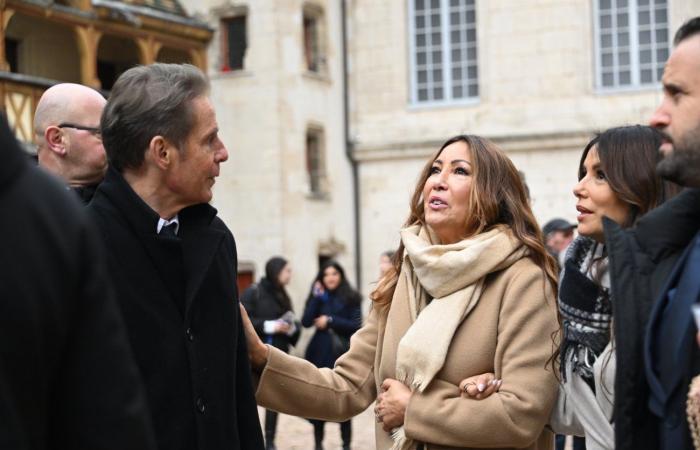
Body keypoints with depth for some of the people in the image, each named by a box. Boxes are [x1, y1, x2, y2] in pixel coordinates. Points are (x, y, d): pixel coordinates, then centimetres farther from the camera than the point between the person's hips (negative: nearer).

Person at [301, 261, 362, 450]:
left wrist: (330, 321, -9)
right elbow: (306, 322, -2)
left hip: (343, 355, -2)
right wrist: (317, 297, -5)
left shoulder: (351, 298, 4)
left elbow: (356, 326, -4)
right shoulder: (318, 296, 11)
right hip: (320, 355, 2)